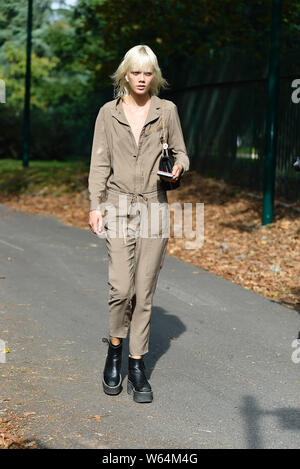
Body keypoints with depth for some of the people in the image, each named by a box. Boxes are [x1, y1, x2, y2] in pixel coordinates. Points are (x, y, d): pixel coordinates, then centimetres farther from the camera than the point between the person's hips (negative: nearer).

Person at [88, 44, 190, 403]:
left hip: (154, 206, 1)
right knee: (121, 286, -10)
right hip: (119, 207, -1)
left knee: (145, 289, 1)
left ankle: (137, 365, 11)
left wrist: (179, 167, -10)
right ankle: (115, 350, 15)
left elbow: (180, 152, 14)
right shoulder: (108, 112, 5)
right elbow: (100, 162, 5)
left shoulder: (167, 110, 6)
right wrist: (95, 205, -4)